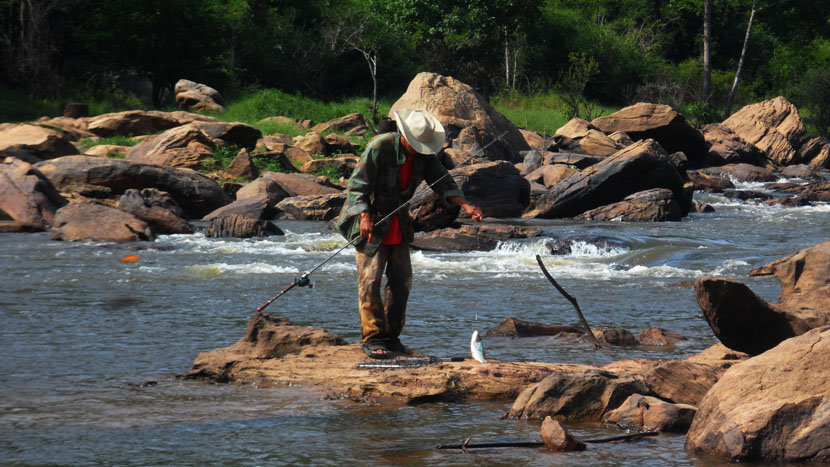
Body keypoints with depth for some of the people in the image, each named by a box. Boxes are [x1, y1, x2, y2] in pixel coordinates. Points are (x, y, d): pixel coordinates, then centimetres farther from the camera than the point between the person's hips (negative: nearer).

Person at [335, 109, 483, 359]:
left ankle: (390, 337, 14)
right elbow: (356, 185, -20)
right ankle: (372, 339, -8)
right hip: (370, 223, -6)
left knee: (402, 280, 5)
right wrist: (365, 217, -32)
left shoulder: (424, 154, -1)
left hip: (398, 224, 7)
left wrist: (465, 205, -19)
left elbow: (442, 181, -4)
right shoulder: (379, 147, -20)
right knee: (370, 279, -11)